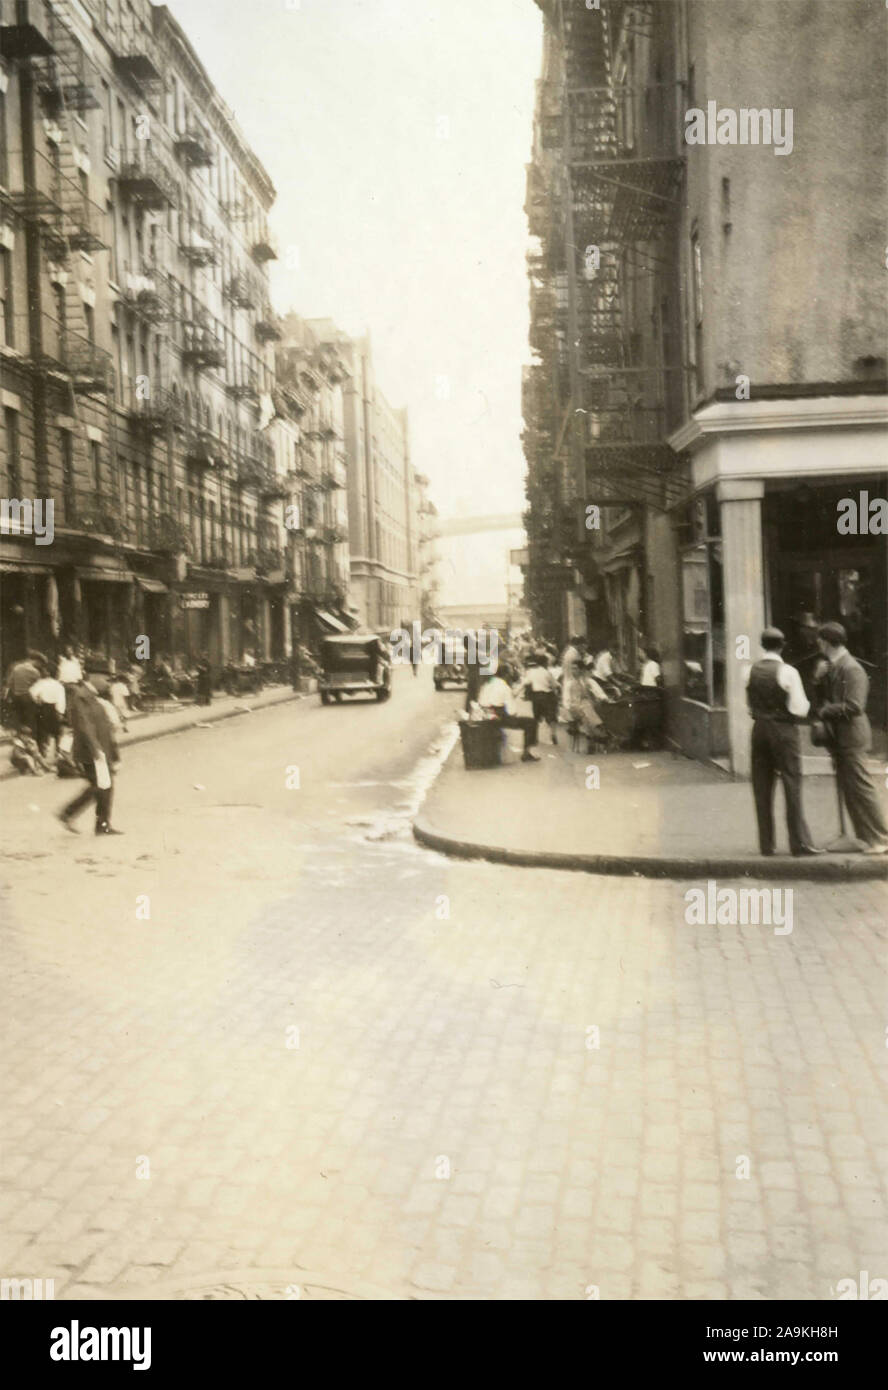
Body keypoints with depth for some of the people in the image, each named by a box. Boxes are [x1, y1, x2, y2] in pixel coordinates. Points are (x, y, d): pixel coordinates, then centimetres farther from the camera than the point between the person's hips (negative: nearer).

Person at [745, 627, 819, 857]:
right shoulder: (787, 672, -12)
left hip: (759, 728, 5)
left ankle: (766, 844, 13)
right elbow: (800, 710, -14)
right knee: (792, 786, 1)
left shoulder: (752, 670, 3)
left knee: (762, 788, 9)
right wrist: (806, 704, 6)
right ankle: (799, 843, 1)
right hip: (784, 730, -5)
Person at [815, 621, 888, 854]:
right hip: (837, 739, 9)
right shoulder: (831, 669, 13)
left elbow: (854, 706, -21)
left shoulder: (852, 669, -15)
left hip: (851, 737, -9)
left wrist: (824, 711, -15)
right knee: (848, 790, 11)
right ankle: (866, 836, 18)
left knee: (861, 787, -6)